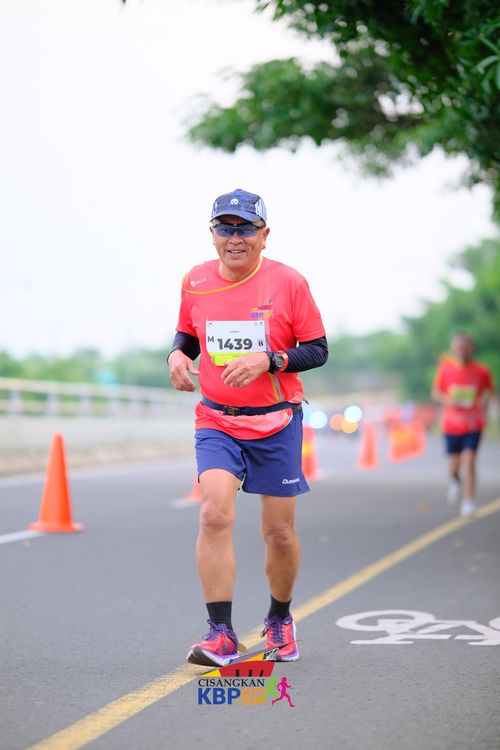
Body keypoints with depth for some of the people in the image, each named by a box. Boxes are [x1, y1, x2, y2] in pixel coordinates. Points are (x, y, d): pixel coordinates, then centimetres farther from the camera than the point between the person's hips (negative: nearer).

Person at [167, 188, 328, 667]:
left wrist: (268, 360, -20)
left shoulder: (288, 282, -7)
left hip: (276, 424, -1)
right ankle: (221, 635, -14)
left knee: (279, 531, 6)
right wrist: (178, 355, -5)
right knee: (214, 513, -19)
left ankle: (280, 619, 32)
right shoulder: (195, 283, 2)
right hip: (216, 422, 1)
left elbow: (318, 350, -4)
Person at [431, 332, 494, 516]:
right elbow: (436, 392, 3)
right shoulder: (446, 368, -6)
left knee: (469, 462, -13)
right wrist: (447, 400, -17)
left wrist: (484, 401, -6)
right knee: (454, 467, 7)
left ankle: (468, 501, -4)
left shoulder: (481, 370, -5)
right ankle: (454, 482, 42)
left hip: (473, 425, -1)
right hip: (451, 425, 1)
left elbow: (489, 389, 13)